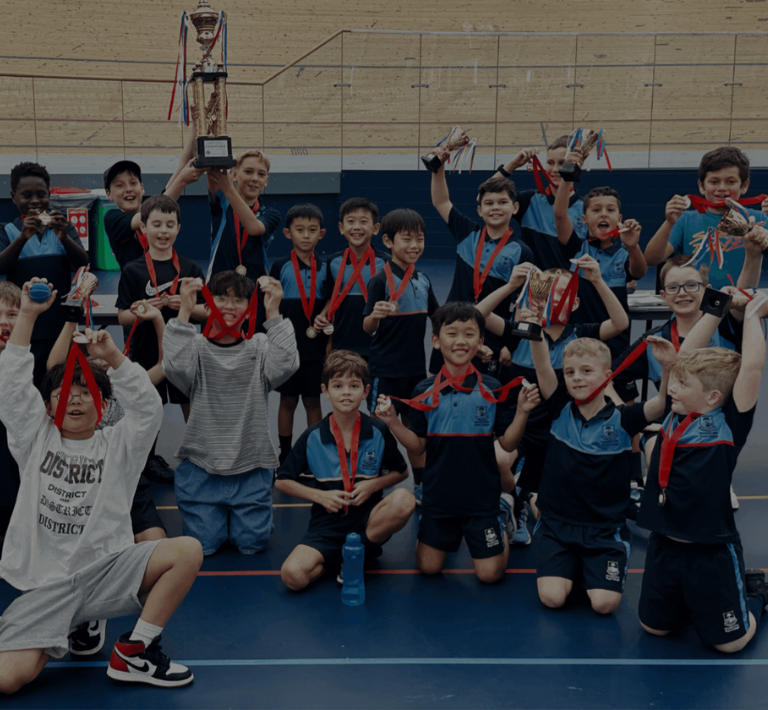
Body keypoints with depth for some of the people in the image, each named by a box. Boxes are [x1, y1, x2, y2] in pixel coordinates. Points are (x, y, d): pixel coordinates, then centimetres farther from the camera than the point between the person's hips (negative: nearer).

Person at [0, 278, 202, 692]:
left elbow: (148, 407, -7)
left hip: (107, 570, 2)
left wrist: (112, 356, -17)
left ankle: (133, 651, -9)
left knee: (187, 552, -24)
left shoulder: (118, 446, 9)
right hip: (44, 584, -1)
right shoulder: (35, 440, 10)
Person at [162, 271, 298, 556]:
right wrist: (184, 312, -24)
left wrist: (273, 314, -22)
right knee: (203, 544, -1)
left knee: (252, 543, -1)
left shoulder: (259, 346, 2)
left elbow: (284, 367, -19)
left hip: (251, 467, 1)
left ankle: (238, 512, 31)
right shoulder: (197, 346, -1)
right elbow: (175, 368, -22)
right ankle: (217, 514, 31)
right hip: (201, 465, 0)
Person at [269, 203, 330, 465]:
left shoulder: (325, 268, 3)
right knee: (288, 401, 7)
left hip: (316, 347, 1)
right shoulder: (281, 267, -2)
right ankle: (285, 457, 18)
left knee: (313, 401, 8)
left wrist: (329, 343, 3)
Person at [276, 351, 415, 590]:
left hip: (368, 518, 1)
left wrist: (374, 484, -8)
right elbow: (282, 481, 6)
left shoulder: (378, 433, -1)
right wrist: (320, 495, -8)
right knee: (293, 575, -27)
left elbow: (401, 472, 12)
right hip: (328, 522, -1)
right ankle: (346, 557, 1)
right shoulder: (313, 437, -2)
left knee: (404, 500, -33)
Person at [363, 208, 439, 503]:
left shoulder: (423, 280, 8)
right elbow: (367, 327, -16)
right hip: (386, 370, -6)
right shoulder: (381, 280, -12)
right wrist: (375, 315, -37)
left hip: (416, 368, 6)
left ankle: (421, 487, 27)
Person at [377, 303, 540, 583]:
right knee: (428, 568, 10)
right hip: (438, 495, 2)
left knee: (490, 573, 1)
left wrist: (522, 411, -19)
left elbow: (508, 443, -4)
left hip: (482, 497, -1)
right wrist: (393, 422, -15)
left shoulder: (492, 389, -6)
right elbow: (418, 447, -1)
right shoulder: (425, 391, -3)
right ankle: (448, 536, 42)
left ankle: (501, 525, 32)